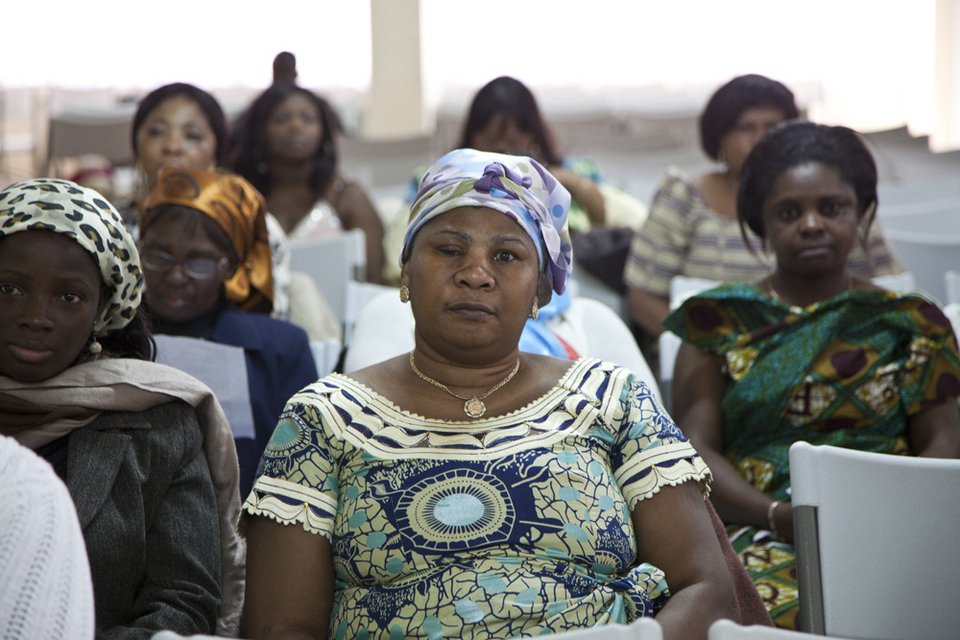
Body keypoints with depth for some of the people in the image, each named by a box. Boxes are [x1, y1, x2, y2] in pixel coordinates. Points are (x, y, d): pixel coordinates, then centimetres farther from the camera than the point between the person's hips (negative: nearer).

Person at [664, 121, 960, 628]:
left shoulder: (911, 324, 15)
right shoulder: (717, 321, 13)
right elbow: (695, 448, 4)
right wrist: (778, 516, -14)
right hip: (754, 529, 0)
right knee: (768, 605, -35)